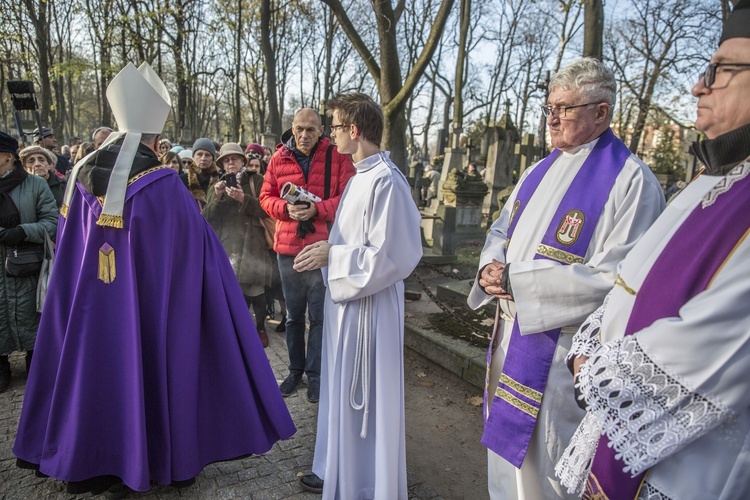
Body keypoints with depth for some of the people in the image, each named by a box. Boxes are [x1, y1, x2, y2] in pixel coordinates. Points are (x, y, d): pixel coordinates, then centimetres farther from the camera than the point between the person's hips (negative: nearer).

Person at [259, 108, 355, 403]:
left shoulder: (338, 157, -4)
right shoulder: (279, 159, 4)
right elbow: (266, 197, 6)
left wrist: (317, 209, -22)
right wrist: (286, 208, -14)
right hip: (287, 248, 3)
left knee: (319, 317, 6)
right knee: (293, 315, 16)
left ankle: (315, 374, 21)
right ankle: (295, 369, 33)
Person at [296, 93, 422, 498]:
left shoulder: (385, 181, -20)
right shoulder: (360, 176, 9)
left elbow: (389, 256, -23)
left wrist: (331, 256, -18)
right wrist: (327, 250, 7)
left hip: (367, 306, -10)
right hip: (345, 298, 10)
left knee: (361, 397, 5)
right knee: (342, 390, 21)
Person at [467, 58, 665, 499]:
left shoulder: (630, 180, -14)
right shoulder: (541, 172, 10)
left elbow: (613, 277, -22)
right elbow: (502, 231, 16)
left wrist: (516, 280, -21)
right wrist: (491, 267, -7)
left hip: (559, 351, -7)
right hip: (511, 332, 8)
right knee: (506, 453, 23)